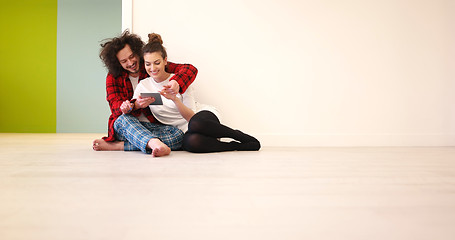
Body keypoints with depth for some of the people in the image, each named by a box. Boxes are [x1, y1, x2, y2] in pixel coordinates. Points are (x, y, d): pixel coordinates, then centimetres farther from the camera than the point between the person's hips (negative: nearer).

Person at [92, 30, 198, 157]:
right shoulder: (113, 77, 6)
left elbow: (190, 69, -7)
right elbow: (115, 105, -9)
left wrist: (177, 82, -32)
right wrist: (135, 104, -33)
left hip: (153, 126, 1)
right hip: (124, 127, 0)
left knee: (178, 135, -30)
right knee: (124, 119, -35)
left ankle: (116, 145, -32)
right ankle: (156, 144, -63)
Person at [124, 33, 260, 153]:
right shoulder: (143, 86, 3)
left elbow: (192, 117, -10)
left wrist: (175, 99, -28)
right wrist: (138, 104, -21)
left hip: (205, 115, -1)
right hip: (183, 131, 1)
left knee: (195, 124, -43)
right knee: (191, 142, -40)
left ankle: (241, 136, -21)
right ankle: (239, 146, -23)